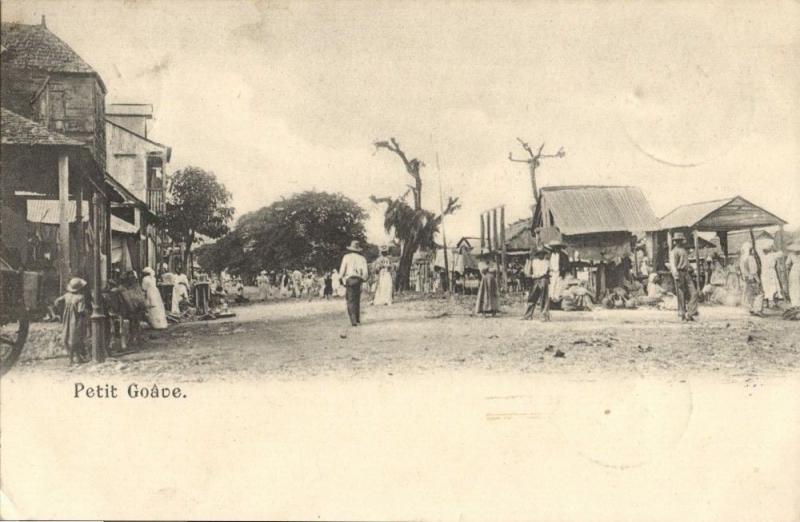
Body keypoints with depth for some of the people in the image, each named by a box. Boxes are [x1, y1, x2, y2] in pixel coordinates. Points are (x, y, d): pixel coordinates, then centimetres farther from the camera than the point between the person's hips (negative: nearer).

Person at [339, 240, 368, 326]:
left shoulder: (347, 257, 5)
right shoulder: (362, 258, 10)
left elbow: (342, 269, 0)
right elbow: (365, 271, 2)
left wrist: (340, 279, 11)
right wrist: (363, 279, 16)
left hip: (349, 280, -3)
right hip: (359, 280, 3)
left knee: (351, 301, -5)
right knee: (357, 301, 15)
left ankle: (353, 320, -18)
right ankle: (358, 320, 18)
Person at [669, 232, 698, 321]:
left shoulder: (684, 250, 21)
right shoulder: (674, 251, -7)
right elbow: (672, 264, -19)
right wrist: (676, 275, -32)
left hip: (686, 274, 8)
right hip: (679, 274, -8)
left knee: (693, 293, -4)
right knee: (681, 295, -4)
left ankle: (690, 314, -4)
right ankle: (682, 315, 3)